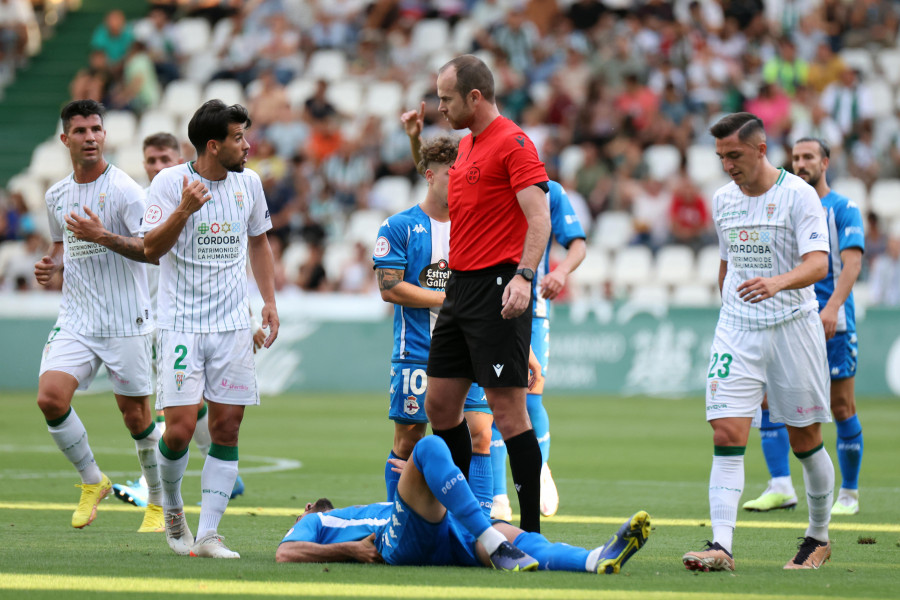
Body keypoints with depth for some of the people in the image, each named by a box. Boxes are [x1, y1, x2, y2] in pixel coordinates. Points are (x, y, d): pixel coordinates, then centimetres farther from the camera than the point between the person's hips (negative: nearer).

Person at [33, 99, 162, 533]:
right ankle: (92, 481, 6)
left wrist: (103, 236, -26)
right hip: (75, 318, 4)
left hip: (125, 322, -4)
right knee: (50, 396, -15)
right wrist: (51, 265, 5)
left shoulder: (124, 190, -9)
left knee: (135, 414, 1)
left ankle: (161, 500, 22)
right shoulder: (56, 196, 10)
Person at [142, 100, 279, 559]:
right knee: (180, 428, -11)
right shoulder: (170, 182, -7)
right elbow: (151, 248, -11)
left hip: (233, 324, 4)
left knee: (227, 428, -2)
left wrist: (269, 300, 16)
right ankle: (171, 506, 18)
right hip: (180, 324, -4)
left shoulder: (248, 183, 7)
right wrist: (184, 210, -25)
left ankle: (208, 534, 2)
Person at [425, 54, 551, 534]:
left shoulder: (513, 143, -11)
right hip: (460, 286, 9)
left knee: (507, 409, -9)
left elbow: (539, 218, -19)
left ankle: (531, 528, -6)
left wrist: (523, 276, -29)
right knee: (439, 403, 9)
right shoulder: (466, 145, 17)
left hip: (497, 286, -9)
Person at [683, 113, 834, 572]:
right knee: (726, 435, -12)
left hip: (793, 326, -4)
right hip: (736, 330, 4)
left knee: (805, 440, 6)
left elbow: (818, 263, -20)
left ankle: (818, 537, 26)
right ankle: (721, 546, -18)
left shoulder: (797, 194, -9)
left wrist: (778, 283, -38)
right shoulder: (722, 200, 8)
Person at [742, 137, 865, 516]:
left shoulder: (843, 208, 0)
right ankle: (781, 487, -8)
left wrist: (832, 307, -24)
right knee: (768, 398, -8)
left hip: (832, 321, -5)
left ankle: (849, 493, 9)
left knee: (841, 407, -1)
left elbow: (852, 262, -11)